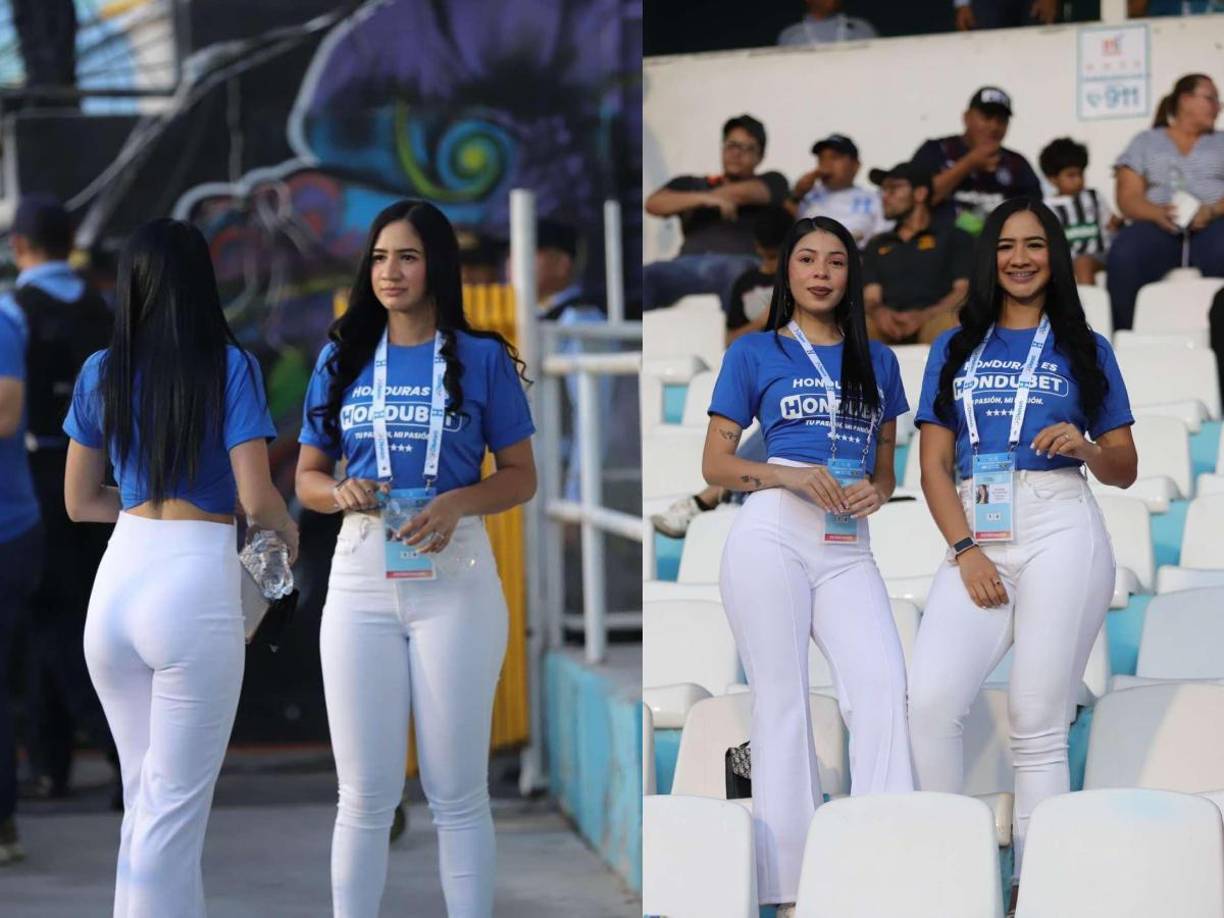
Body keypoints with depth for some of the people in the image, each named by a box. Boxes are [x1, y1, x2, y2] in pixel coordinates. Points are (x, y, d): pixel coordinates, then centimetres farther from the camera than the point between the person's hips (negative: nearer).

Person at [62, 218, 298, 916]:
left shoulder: (101, 375, 7)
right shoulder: (230, 368, -6)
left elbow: (81, 502, 14)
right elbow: (257, 498, -11)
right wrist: (287, 527, 10)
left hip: (117, 583, 5)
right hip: (196, 586, -5)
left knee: (145, 797, 17)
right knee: (174, 808, 2)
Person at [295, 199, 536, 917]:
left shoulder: (482, 358, 0)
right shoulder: (342, 358, 7)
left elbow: (521, 477, 2)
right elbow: (308, 477, 11)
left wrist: (458, 503, -17)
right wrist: (341, 493, -12)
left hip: (454, 580, -2)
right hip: (361, 580, 2)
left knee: (457, 790, 4)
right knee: (366, 794, 5)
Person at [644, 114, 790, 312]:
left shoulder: (772, 182, 26)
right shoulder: (691, 184, 31)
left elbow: (743, 194, 5)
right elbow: (653, 204, 13)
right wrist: (705, 198, -2)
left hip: (740, 261, -2)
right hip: (688, 264, 2)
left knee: (738, 271, -41)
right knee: (645, 276, -32)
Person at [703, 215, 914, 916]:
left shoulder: (877, 361, 18)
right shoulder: (755, 353, 8)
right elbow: (715, 463, 6)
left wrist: (877, 491, 0)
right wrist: (786, 476, -11)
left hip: (849, 547, 3)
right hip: (774, 535, -3)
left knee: (885, 687, -17)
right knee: (783, 700, -5)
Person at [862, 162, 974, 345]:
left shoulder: (955, 238, 19)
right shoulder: (877, 245, 31)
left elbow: (965, 290, 5)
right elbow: (871, 297, 17)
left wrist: (924, 316, -15)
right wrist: (878, 312, -10)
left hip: (932, 322, -2)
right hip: (888, 328, 2)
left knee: (948, 323, -40)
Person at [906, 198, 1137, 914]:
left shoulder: (1086, 349, 12)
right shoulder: (955, 349, 16)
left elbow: (1125, 470, 12)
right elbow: (935, 465, 8)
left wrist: (1086, 448, -10)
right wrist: (966, 550, -6)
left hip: (1060, 532, -2)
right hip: (976, 538, 2)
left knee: (1039, 725, -6)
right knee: (931, 701, -18)